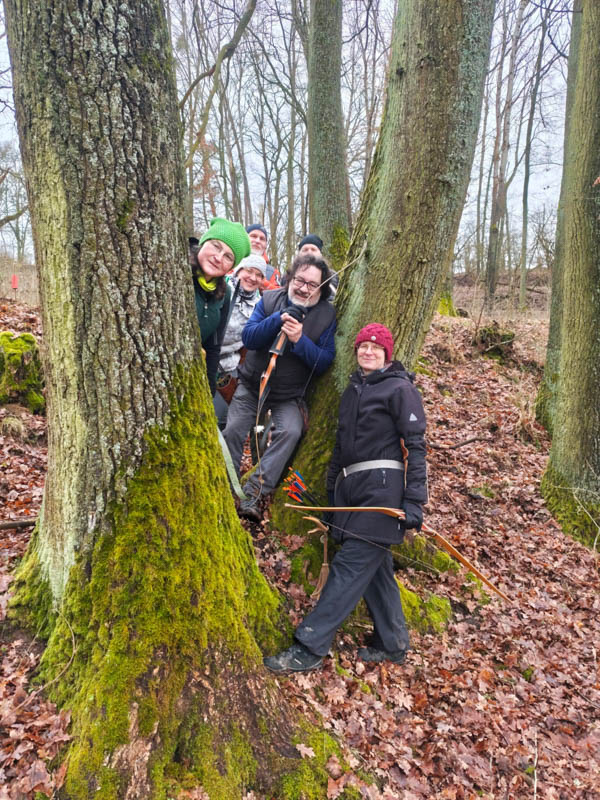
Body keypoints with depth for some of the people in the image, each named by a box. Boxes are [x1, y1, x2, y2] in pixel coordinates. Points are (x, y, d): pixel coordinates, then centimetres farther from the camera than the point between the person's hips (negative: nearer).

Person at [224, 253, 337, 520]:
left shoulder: (327, 315, -8)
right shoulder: (270, 300, -4)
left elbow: (324, 362, -14)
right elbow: (248, 337, -15)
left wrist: (300, 340, -31)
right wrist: (279, 319, -30)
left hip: (289, 397, -1)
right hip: (251, 387, 2)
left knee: (290, 431, -24)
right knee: (232, 432, -6)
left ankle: (252, 496, -20)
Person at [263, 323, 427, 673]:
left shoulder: (400, 388, -4)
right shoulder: (353, 390, 19)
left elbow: (416, 445, -10)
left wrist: (414, 500, -16)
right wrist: (332, 492, 20)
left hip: (381, 489, -7)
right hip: (352, 487, 8)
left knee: (350, 565, -7)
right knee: (375, 566, 12)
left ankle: (310, 648, -3)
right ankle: (393, 644, 27)